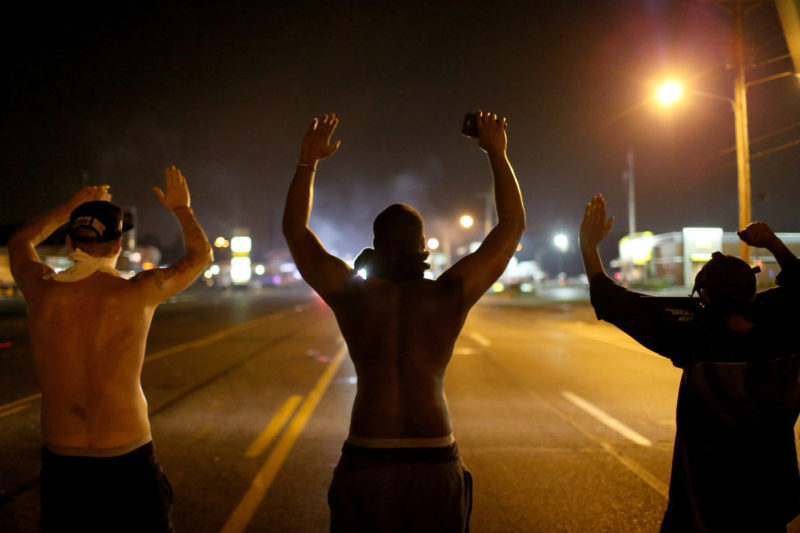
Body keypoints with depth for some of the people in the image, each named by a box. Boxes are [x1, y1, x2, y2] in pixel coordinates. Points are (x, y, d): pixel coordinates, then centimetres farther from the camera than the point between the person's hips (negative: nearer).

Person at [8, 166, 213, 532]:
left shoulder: (42, 290, -7)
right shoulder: (136, 294, -14)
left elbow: (19, 242, 19)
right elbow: (201, 255, 5)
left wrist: (70, 207, 26)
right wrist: (181, 208, 19)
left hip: (59, 459, 3)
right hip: (126, 460, -3)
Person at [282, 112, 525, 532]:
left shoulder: (352, 294, -5)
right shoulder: (450, 295, -5)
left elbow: (295, 231, 10)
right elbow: (513, 225, 7)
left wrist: (308, 161, 13)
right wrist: (497, 154, 11)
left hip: (364, 461, 0)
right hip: (436, 463, 0)